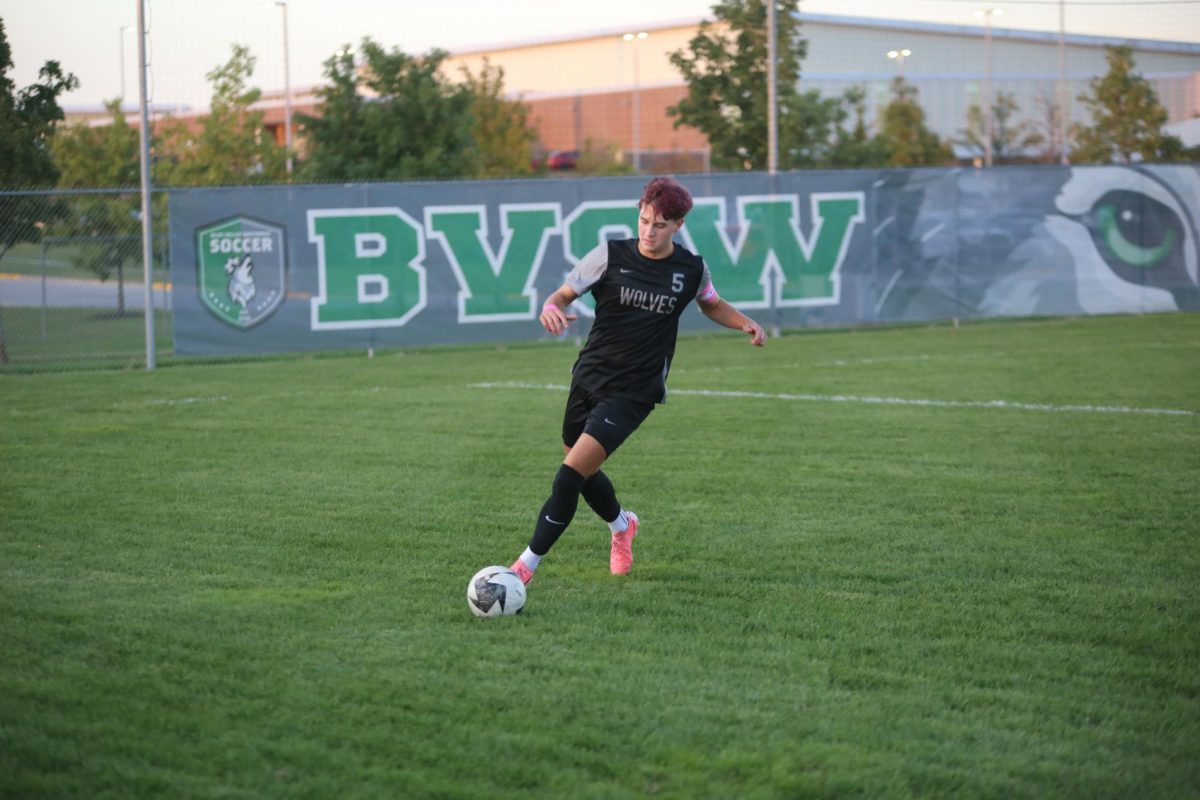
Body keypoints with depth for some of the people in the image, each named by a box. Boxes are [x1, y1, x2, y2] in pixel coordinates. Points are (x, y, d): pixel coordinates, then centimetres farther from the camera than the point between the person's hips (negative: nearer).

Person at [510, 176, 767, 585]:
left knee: (571, 473, -16)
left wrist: (745, 322, -2)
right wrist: (551, 308, -27)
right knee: (583, 473, 18)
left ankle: (527, 565, -8)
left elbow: (712, 304, 17)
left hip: (633, 393, -3)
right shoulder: (610, 255, -7)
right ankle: (621, 526, 51)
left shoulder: (692, 269, -3)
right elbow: (563, 294, -3)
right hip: (589, 378, 3)